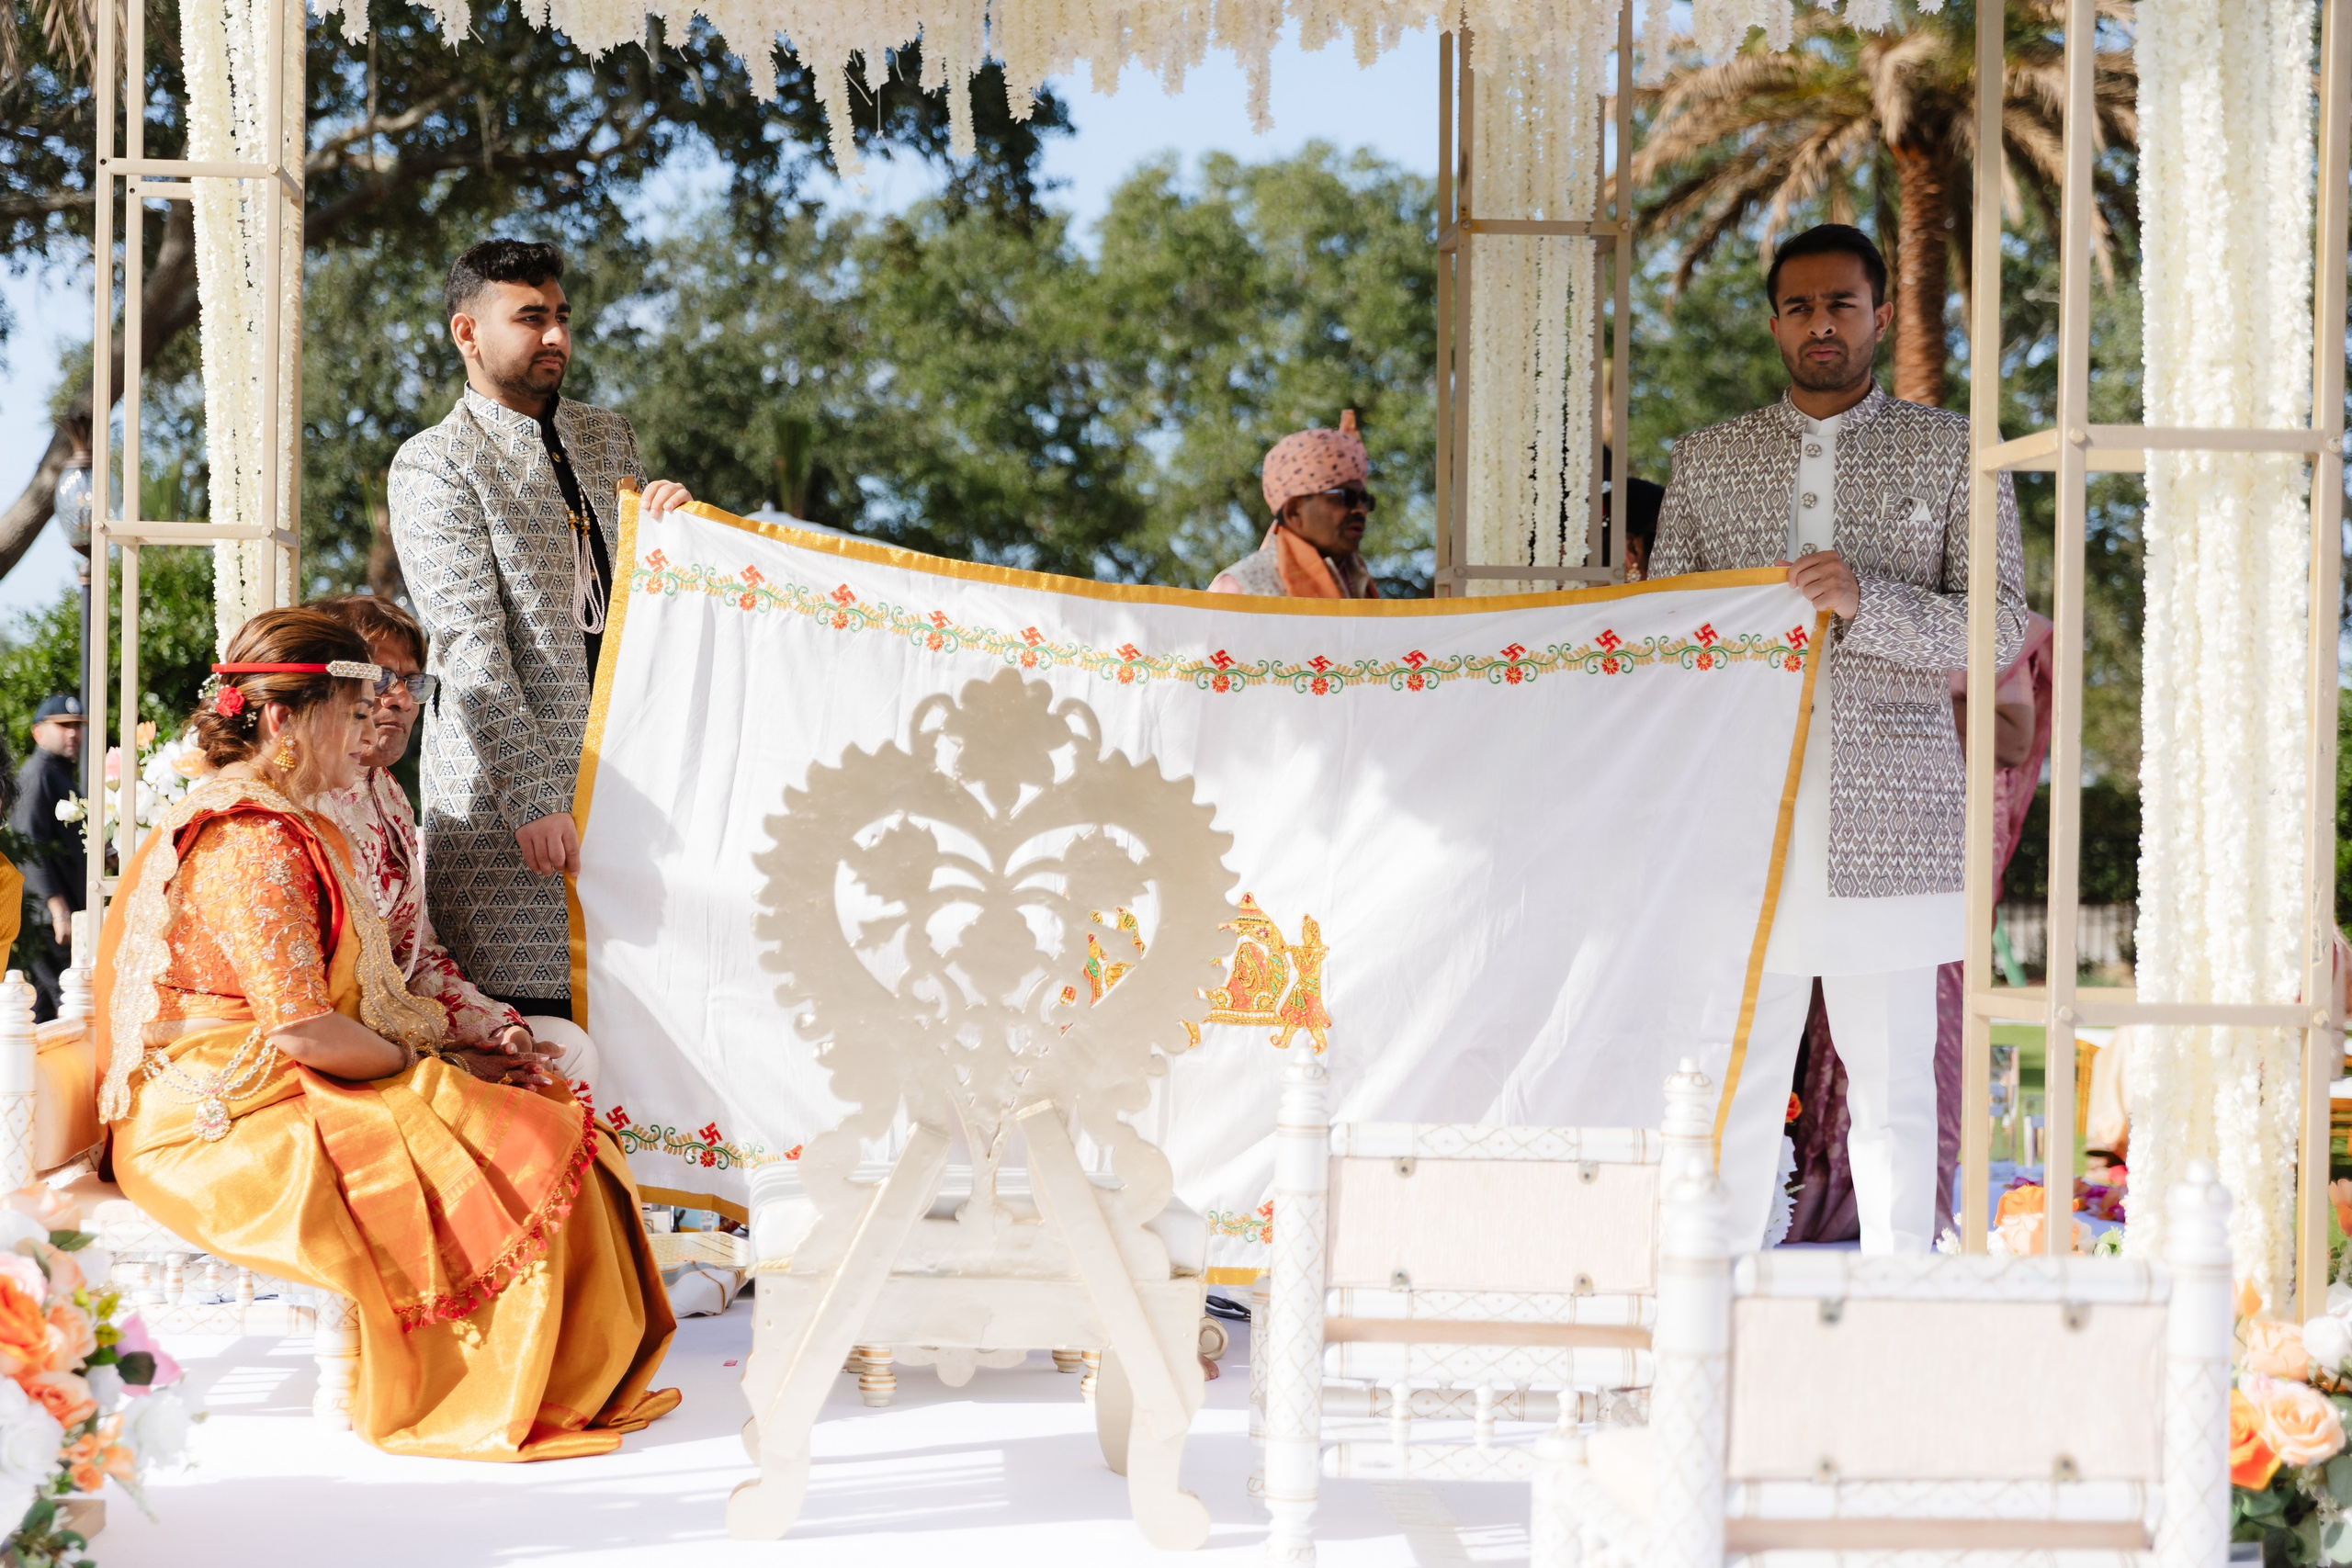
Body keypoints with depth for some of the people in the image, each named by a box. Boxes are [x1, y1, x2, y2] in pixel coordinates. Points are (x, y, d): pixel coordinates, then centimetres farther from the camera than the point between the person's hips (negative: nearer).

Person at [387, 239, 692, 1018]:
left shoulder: (609, 438, 18)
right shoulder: (433, 464, -3)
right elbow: (471, 646, -12)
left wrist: (670, 524, 1)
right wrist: (531, 798, -20)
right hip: (504, 780, -5)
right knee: (525, 1008, -7)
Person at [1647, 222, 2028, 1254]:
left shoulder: (1951, 453, 9)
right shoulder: (1707, 459, 16)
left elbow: (2001, 629, 1)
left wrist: (1865, 601, -16)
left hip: (1885, 816, -2)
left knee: (1892, 1082, 1)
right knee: (1738, 1079, 0)